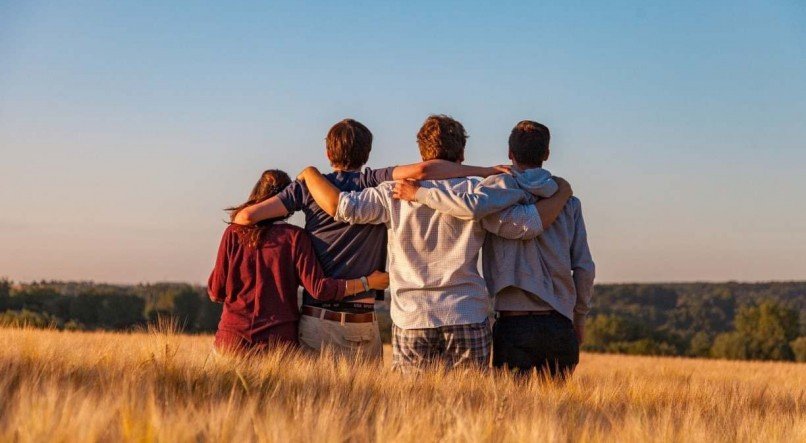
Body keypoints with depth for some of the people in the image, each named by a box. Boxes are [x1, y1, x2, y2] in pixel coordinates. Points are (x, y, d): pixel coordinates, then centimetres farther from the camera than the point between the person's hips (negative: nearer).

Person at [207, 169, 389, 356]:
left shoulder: (234, 233, 3)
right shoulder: (295, 237, -2)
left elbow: (216, 292, 4)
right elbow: (318, 288, -8)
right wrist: (367, 282, 0)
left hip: (234, 334, 1)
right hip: (279, 338, -1)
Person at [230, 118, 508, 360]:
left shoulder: (309, 186, 4)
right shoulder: (375, 184, -1)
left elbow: (247, 215, -1)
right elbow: (421, 170, -18)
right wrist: (487, 171, -12)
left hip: (316, 319, 1)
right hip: (362, 323, -1)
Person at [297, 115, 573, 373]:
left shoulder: (395, 193, 1)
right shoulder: (477, 194, 0)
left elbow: (340, 206, -4)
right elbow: (528, 224, -3)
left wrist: (310, 173, 14)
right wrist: (562, 194, 14)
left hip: (411, 321, 1)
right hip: (468, 321, -1)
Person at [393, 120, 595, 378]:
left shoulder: (502, 186, -2)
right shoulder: (568, 202, 9)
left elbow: (472, 206, -24)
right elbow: (584, 267, 7)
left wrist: (419, 193, -11)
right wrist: (580, 317, 20)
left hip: (514, 323, -3)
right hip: (559, 324, 3)